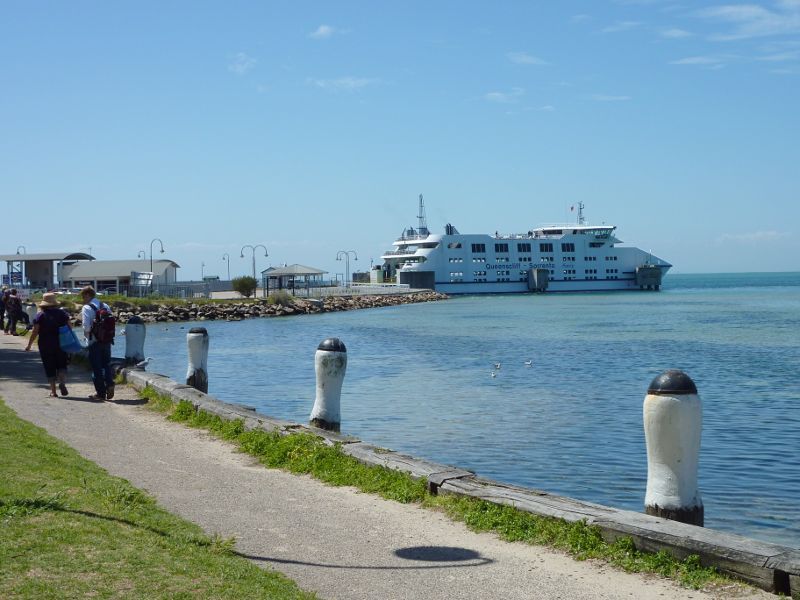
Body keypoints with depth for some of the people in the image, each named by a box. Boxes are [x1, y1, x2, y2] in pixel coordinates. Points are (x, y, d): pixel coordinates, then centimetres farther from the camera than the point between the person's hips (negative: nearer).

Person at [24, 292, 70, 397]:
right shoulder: (62, 313, 1)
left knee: (50, 368, 6)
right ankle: (62, 382, -14)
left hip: (45, 345, -1)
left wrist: (29, 345, 1)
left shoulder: (40, 315, -5)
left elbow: (35, 331, -8)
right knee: (61, 365, 13)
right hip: (61, 344, 1)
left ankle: (53, 391, 6)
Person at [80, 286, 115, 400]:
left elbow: (86, 327, -18)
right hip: (107, 340, 5)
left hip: (94, 342, -5)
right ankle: (110, 384, -6)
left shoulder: (86, 308, -10)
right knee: (107, 364, 15)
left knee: (96, 367, 4)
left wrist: (87, 335, 0)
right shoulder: (105, 306, 9)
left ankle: (101, 392, 7)